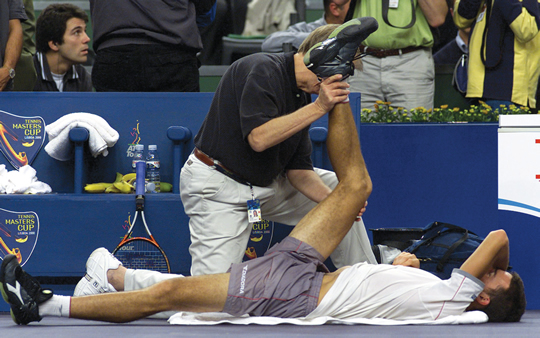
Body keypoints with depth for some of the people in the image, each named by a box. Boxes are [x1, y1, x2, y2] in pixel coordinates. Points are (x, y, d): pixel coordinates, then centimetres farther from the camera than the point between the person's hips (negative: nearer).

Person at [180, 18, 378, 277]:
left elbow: (298, 168, 6)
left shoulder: (301, 97, 7)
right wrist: (319, 108, -30)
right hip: (218, 187, -9)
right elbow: (259, 138, -31)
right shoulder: (263, 70, -19)